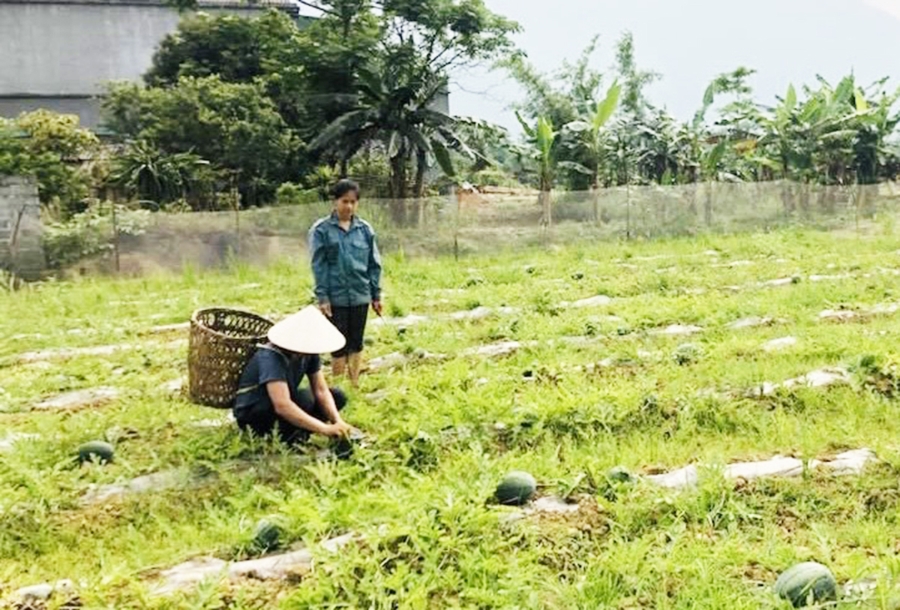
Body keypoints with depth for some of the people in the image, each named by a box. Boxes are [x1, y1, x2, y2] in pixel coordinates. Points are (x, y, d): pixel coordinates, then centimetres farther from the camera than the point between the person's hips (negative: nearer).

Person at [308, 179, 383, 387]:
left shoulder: (365, 229, 3)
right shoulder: (321, 229, -5)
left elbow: (374, 264, 7)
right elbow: (318, 266, -5)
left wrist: (376, 294, 6)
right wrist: (322, 297, -10)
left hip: (360, 296, 3)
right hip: (336, 297, -3)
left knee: (356, 342, 11)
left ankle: (354, 385, 21)